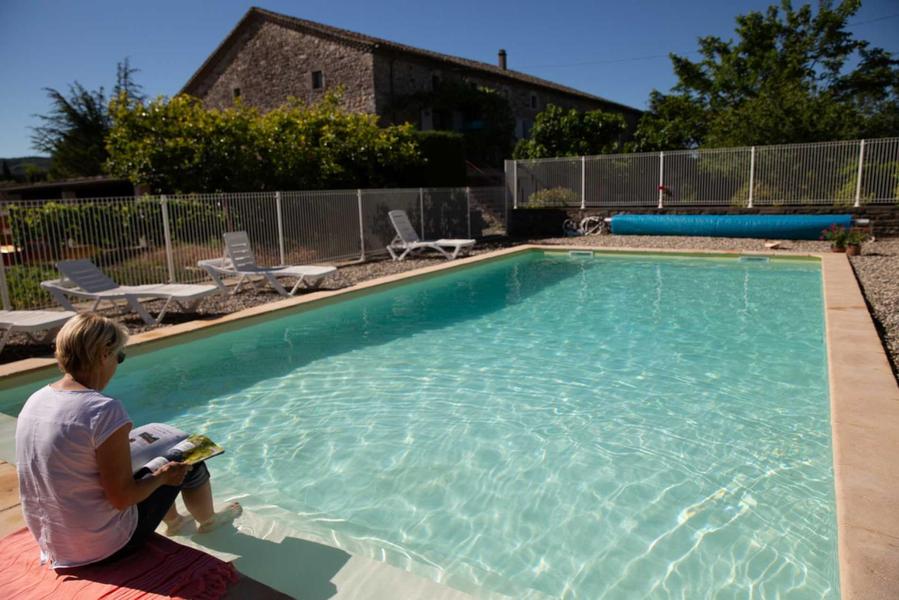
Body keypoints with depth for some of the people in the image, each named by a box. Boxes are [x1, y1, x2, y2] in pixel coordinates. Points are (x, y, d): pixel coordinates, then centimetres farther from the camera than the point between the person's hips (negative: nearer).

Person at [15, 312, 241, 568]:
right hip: (105, 548, -7)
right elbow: (121, 498, -23)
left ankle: (174, 521, 51)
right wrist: (163, 476, -6)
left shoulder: (35, 401, -4)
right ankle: (208, 521, 41)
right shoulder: (104, 410, -28)